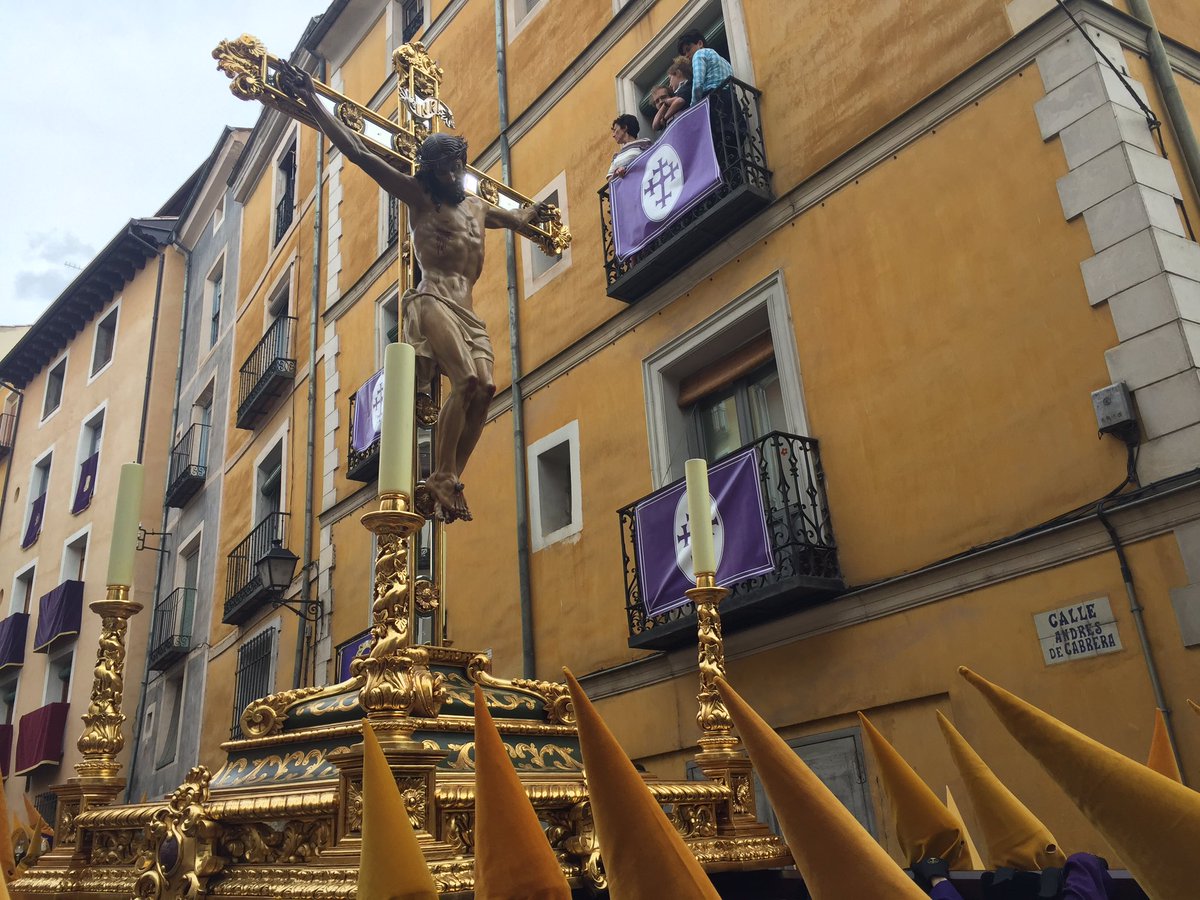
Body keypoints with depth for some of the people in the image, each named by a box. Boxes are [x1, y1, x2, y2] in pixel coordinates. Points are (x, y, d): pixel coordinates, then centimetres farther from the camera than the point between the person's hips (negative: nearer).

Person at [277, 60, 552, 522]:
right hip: (434, 301, -6)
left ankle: (448, 481, -14)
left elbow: (519, 220, 49)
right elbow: (359, 154, 2)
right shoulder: (419, 197, 8)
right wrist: (311, 101, -1)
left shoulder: (477, 207, 25)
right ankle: (442, 476, -20)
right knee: (467, 381, -27)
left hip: (467, 310, 6)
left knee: (485, 387, -17)